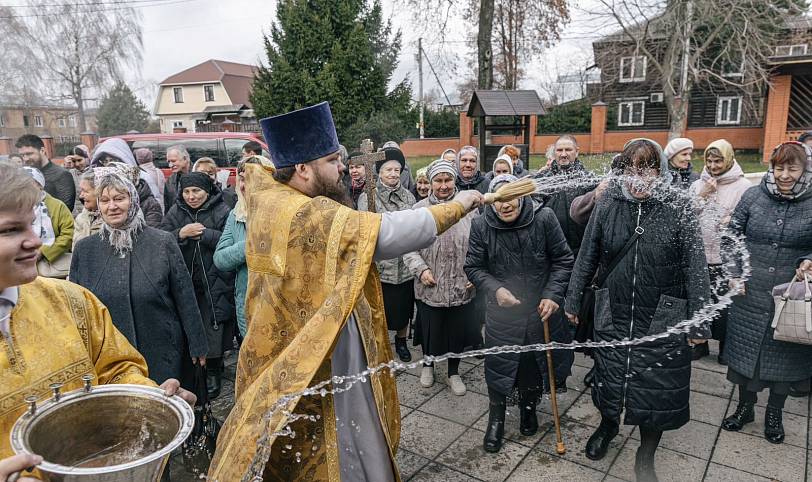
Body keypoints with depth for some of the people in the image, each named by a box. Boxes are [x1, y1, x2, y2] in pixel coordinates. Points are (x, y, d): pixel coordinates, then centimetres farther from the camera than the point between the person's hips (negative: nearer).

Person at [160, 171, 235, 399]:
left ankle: (213, 374, 21)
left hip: (214, 284, -4)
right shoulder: (176, 212, 8)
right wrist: (180, 233, -17)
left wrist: (205, 234, -14)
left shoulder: (221, 211, -4)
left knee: (213, 329, 2)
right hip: (184, 283, 4)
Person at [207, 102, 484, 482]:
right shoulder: (311, 215, -28)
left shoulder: (266, 196, -1)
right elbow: (389, 231, -28)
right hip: (312, 367, -9)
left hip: (280, 358, 9)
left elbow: (256, 171, 24)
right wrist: (456, 206, -17)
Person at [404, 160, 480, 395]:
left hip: (461, 286, 1)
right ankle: (428, 364, 43)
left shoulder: (468, 208, -3)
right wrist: (420, 269, -13)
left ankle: (453, 372, 36)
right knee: (430, 329, 14)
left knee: (458, 330, 12)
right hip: (430, 286, 0)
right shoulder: (419, 209, -4)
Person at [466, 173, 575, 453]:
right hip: (502, 312, 0)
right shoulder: (481, 226, -12)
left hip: (541, 310, 1)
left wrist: (553, 295, -13)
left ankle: (529, 407, 46)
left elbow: (563, 260, -4)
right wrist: (495, 289, -18)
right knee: (499, 363, 8)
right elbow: (474, 267, -2)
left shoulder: (544, 218, -13)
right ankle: (496, 419, 32)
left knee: (535, 363, 17)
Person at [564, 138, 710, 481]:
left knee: (655, 388, 8)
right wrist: (573, 300, 5)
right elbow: (587, 256, 2)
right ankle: (608, 424, 48)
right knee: (609, 376, 17)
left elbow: (695, 266, -8)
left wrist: (698, 320, -9)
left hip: (661, 321, -1)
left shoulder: (679, 208, -9)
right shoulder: (607, 205, -3)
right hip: (612, 314, 2)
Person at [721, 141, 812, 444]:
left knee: (785, 352, 14)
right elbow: (731, 236, 4)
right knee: (745, 350, 12)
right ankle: (745, 407, 34)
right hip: (750, 294, 1)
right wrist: (734, 274, -3)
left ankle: (774, 413, 37)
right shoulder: (753, 197, -5)